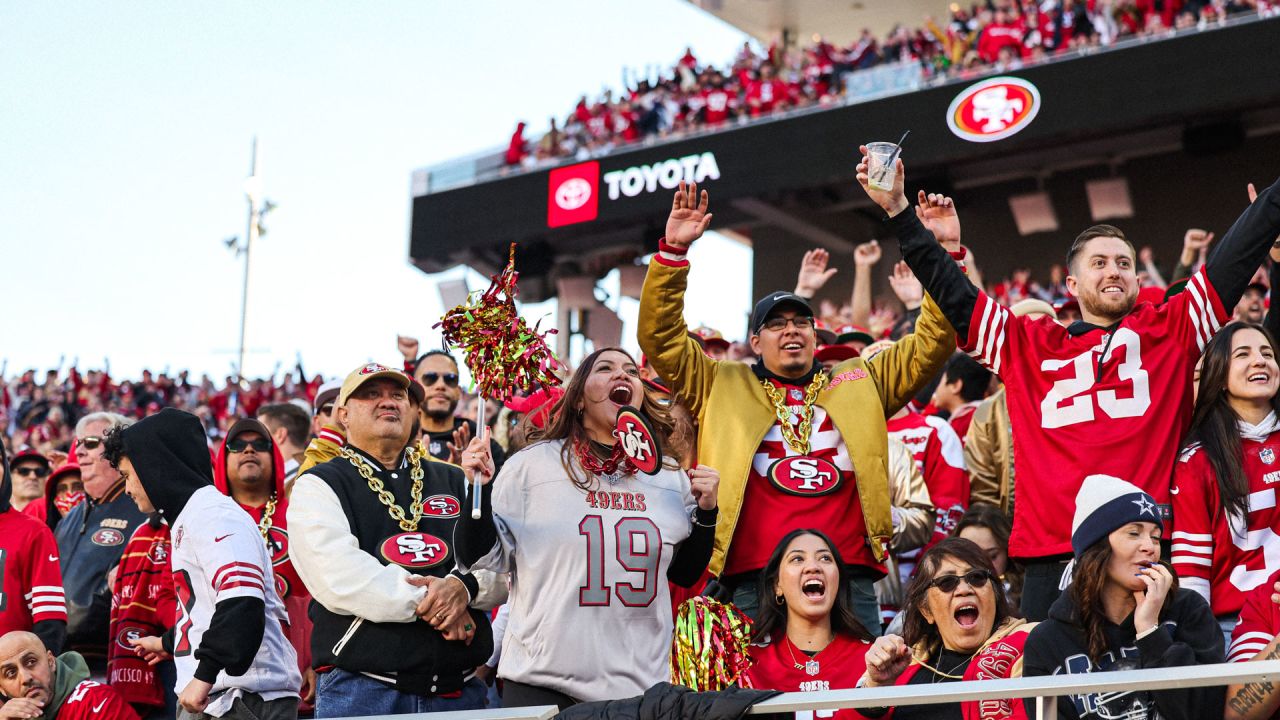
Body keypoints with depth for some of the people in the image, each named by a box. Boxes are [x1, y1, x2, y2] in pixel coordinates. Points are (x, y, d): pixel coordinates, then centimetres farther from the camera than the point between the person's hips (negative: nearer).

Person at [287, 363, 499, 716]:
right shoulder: (318, 485, 5)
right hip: (360, 689, -3)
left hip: (460, 687, 4)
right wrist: (430, 604, -12)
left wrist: (463, 588, -16)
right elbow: (340, 579, -12)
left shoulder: (456, 482, 17)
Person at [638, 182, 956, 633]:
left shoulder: (859, 382, 20)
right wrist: (673, 252, 1)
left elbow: (931, 344, 19)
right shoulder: (724, 387, 16)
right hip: (756, 579, -2)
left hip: (850, 575, 2)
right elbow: (661, 338, 9)